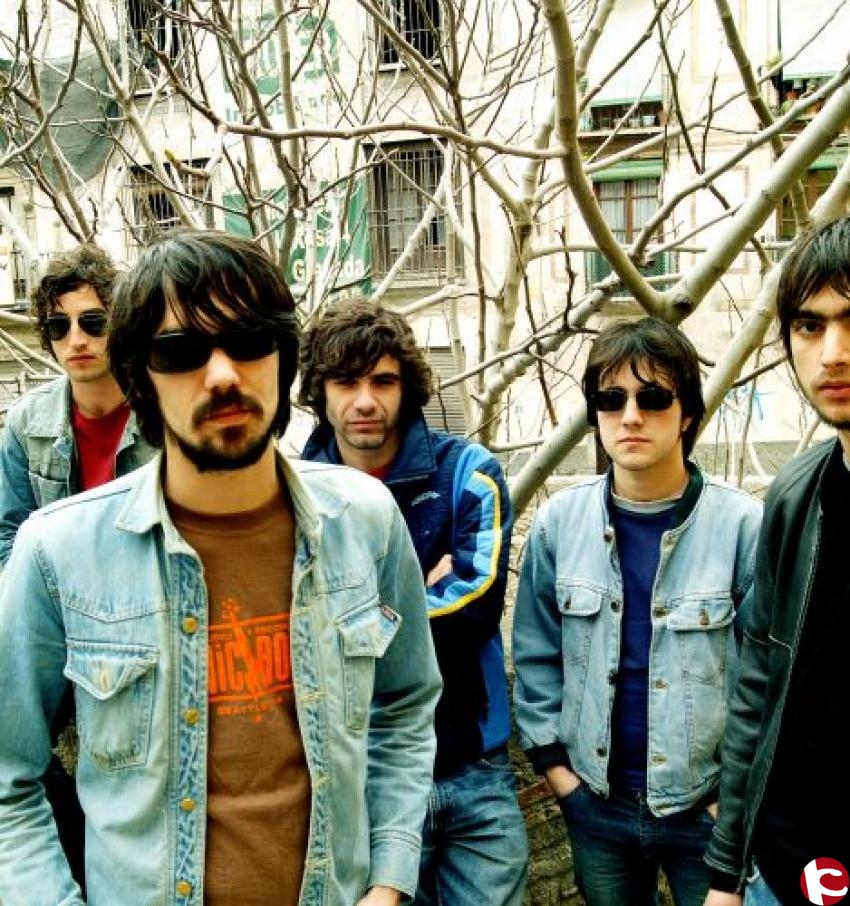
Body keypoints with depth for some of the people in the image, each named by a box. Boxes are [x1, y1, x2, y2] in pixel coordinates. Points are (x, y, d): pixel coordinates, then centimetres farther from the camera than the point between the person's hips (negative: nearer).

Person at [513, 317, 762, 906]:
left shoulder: (745, 524, -14)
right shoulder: (559, 521, -6)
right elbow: (536, 654, 2)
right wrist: (553, 761, 0)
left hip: (710, 809, -2)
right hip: (595, 804, 3)